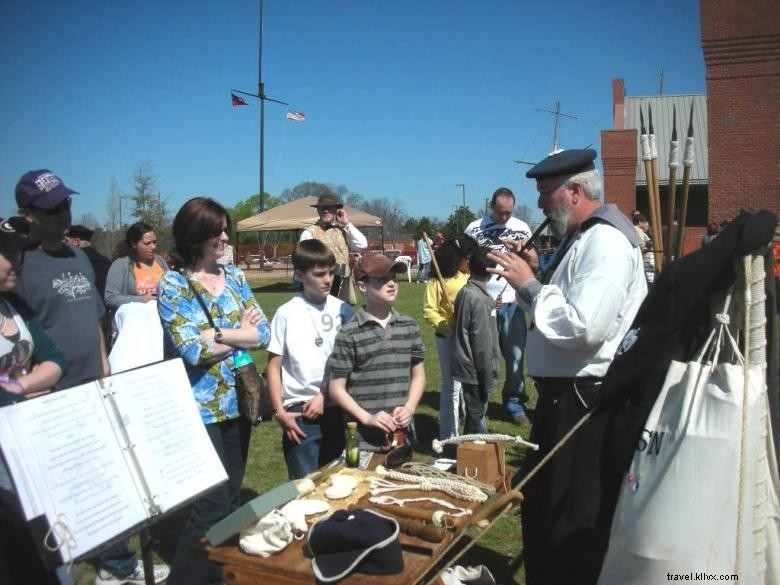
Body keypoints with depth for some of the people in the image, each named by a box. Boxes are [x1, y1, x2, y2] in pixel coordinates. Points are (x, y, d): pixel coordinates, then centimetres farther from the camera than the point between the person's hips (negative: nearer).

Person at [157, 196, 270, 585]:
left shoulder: (234, 276, 6)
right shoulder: (172, 285, -10)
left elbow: (264, 333, -3)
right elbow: (192, 351, -19)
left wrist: (215, 334, -15)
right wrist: (239, 333, -8)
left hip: (238, 402, 6)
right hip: (201, 408, -6)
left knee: (231, 497, 16)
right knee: (211, 504, -4)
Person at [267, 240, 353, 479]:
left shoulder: (342, 310, 1)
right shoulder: (287, 313, -5)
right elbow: (274, 366, -1)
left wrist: (324, 396, -6)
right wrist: (280, 412, -5)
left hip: (337, 408, 2)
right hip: (300, 411, -2)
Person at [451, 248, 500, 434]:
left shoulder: (464, 292, 5)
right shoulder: (481, 300, -20)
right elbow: (482, 343, -18)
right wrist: (487, 378, -13)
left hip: (465, 367, 8)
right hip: (476, 371, -8)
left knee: (473, 415, 19)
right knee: (477, 421, 2)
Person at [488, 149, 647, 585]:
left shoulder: (606, 241, -18)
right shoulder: (581, 238, 15)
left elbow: (583, 326, -30)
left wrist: (529, 285, -18)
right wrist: (534, 275, 4)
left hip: (583, 399, -11)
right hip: (564, 392, 11)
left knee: (572, 518, 4)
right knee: (542, 504, 24)